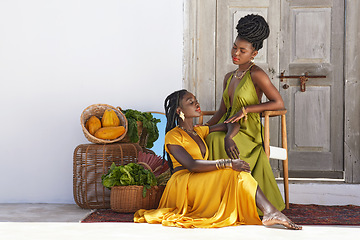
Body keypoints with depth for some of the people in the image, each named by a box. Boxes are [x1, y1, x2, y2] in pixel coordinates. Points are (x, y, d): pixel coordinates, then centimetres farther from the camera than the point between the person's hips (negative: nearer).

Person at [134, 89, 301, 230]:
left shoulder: (199, 131, 25)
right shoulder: (173, 136, -2)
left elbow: (229, 125, 31)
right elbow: (191, 165, -17)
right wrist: (228, 164, -25)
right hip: (183, 184, -8)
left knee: (238, 171, -20)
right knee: (235, 173, -28)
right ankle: (270, 212, -42)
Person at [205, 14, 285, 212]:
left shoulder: (256, 74, -7)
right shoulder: (229, 77, 16)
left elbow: (278, 103, -13)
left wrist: (246, 109, -16)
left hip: (248, 134, -7)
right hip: (229, 131, 7)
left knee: (216, 141, -33)